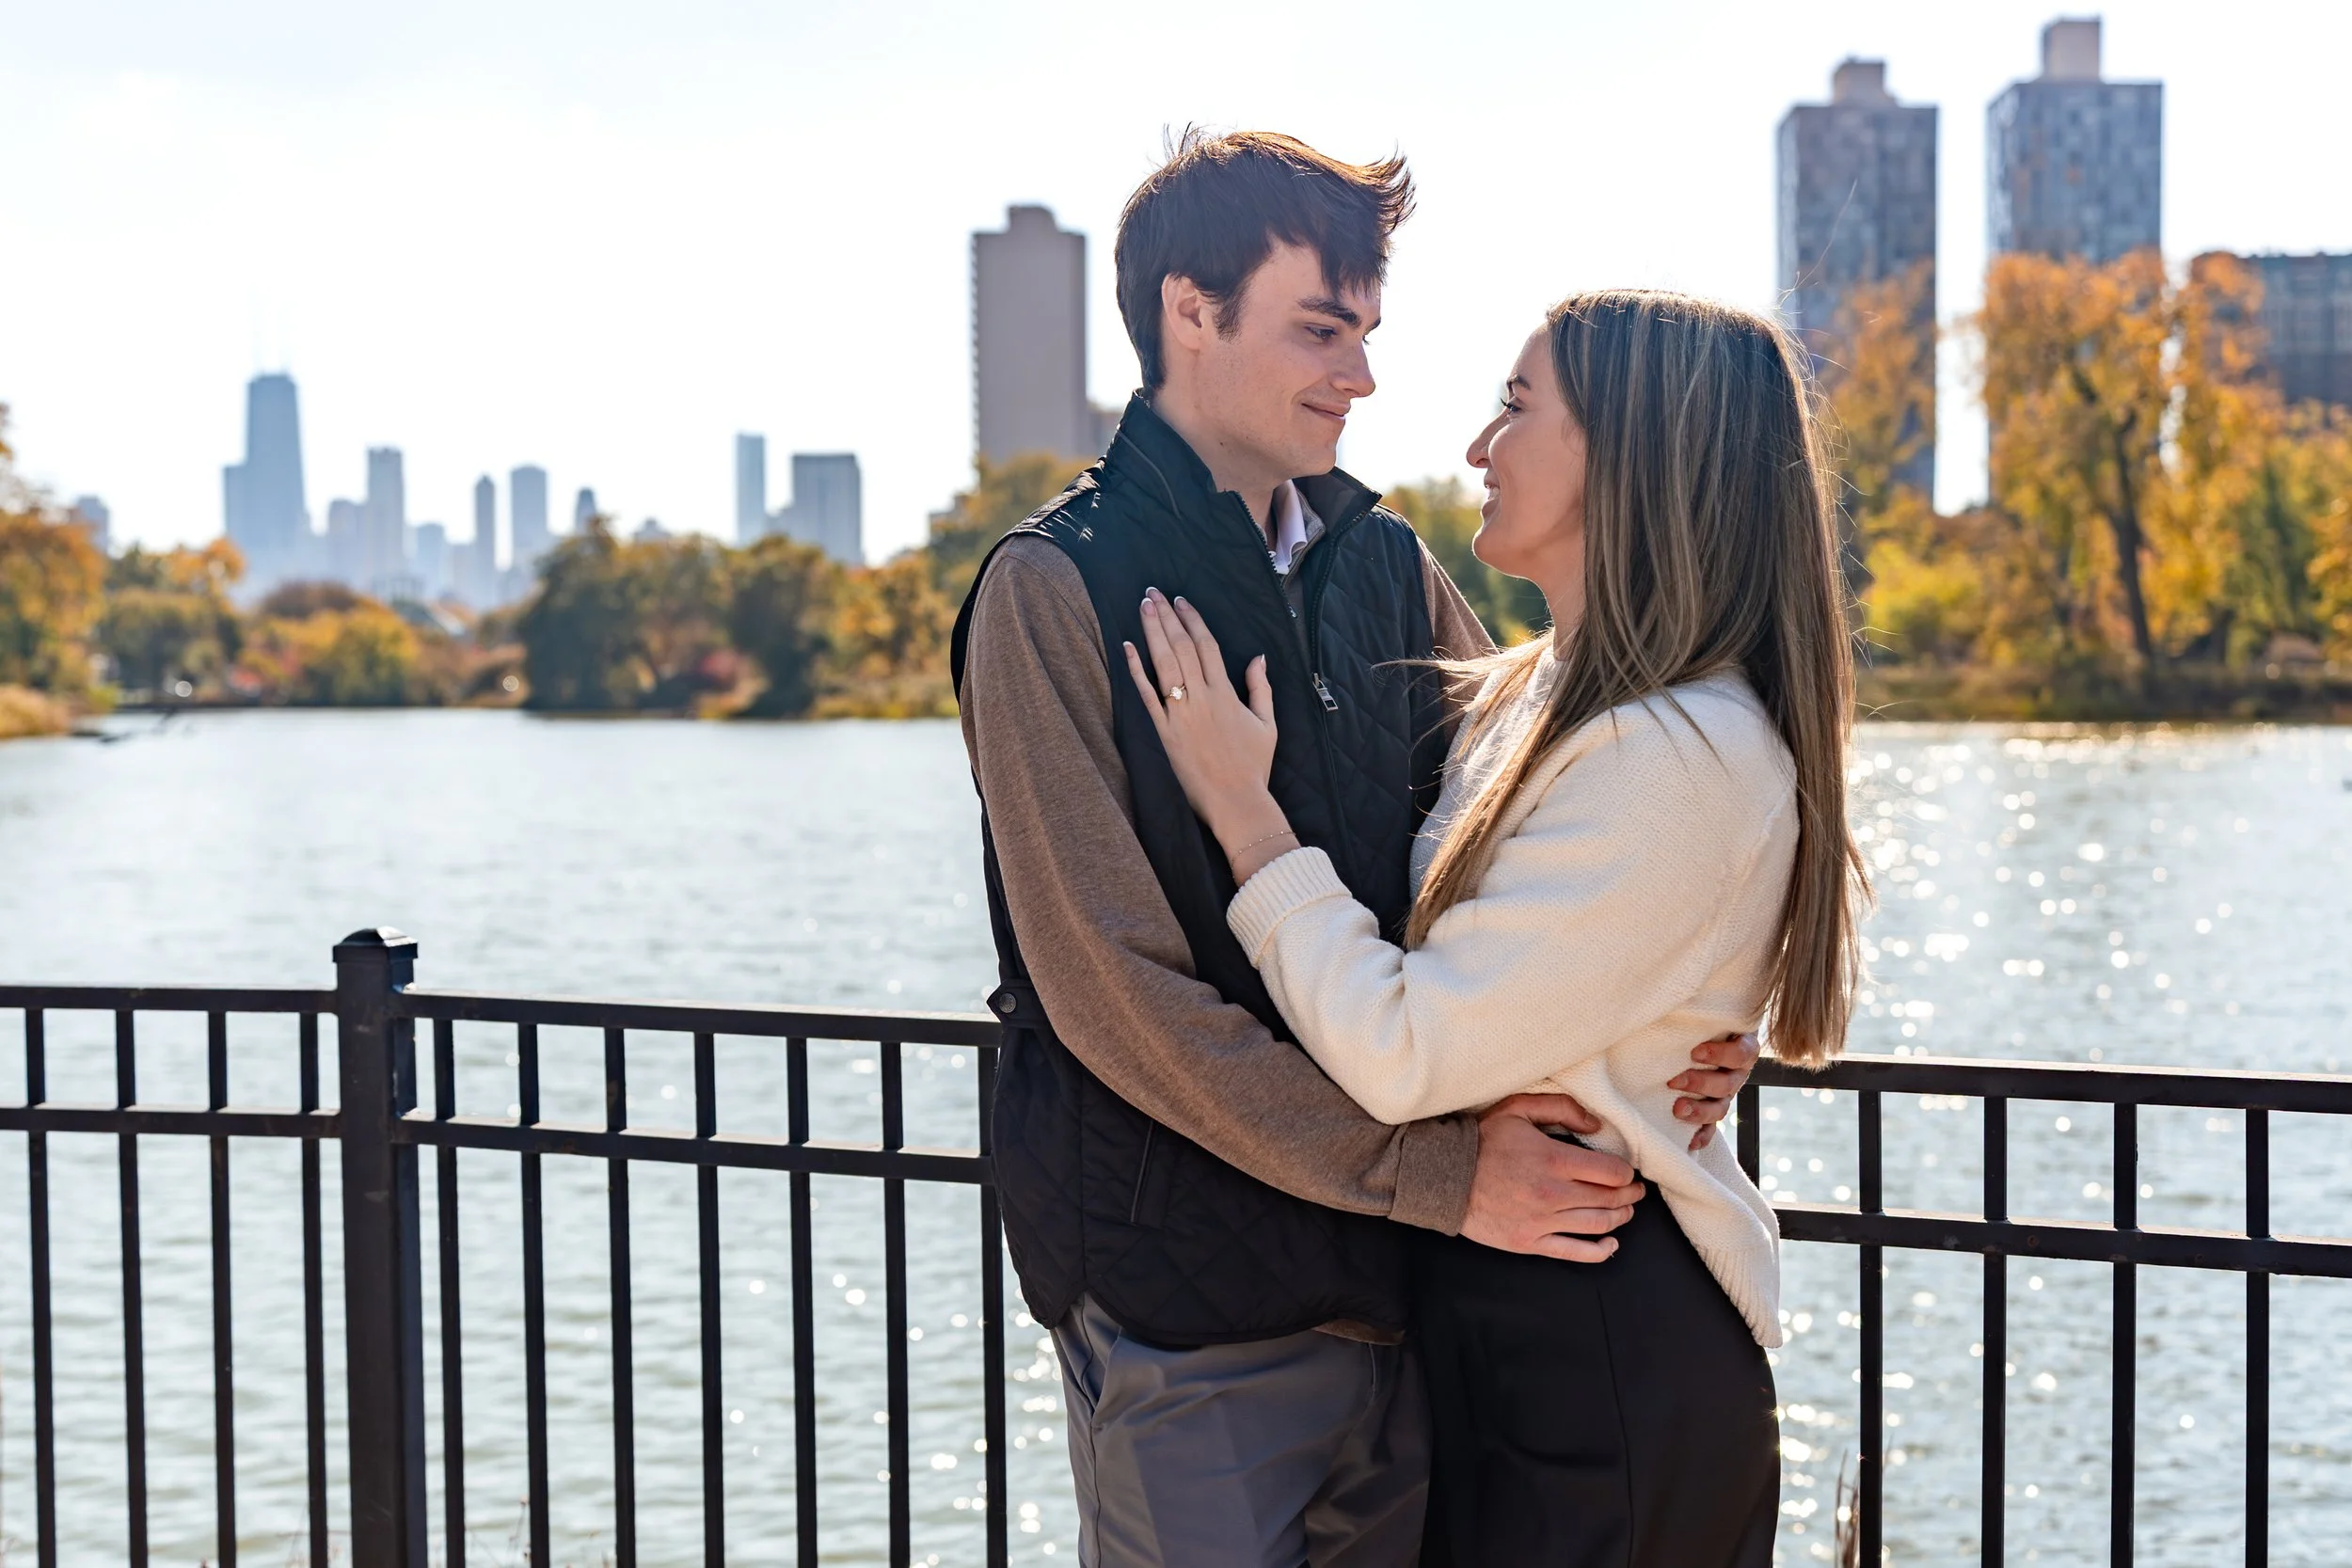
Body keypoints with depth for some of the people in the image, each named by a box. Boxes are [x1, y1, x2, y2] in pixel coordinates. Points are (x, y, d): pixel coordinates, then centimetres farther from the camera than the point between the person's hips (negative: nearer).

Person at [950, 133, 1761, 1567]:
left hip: (1403, 1284, 6)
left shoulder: (1386, 566, 9)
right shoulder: (1056, 589, -9)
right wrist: (1435, 1170, -17)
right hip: (1188, 1314, -6)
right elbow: (1116, 990, -16)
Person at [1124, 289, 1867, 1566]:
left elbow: (1404, 1053, -23)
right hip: (1490, 1309, 9)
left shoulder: (1682, 756, -22)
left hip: (1605, 1344, -9)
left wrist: (1246, 814, -14)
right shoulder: (1523, 695, 8)